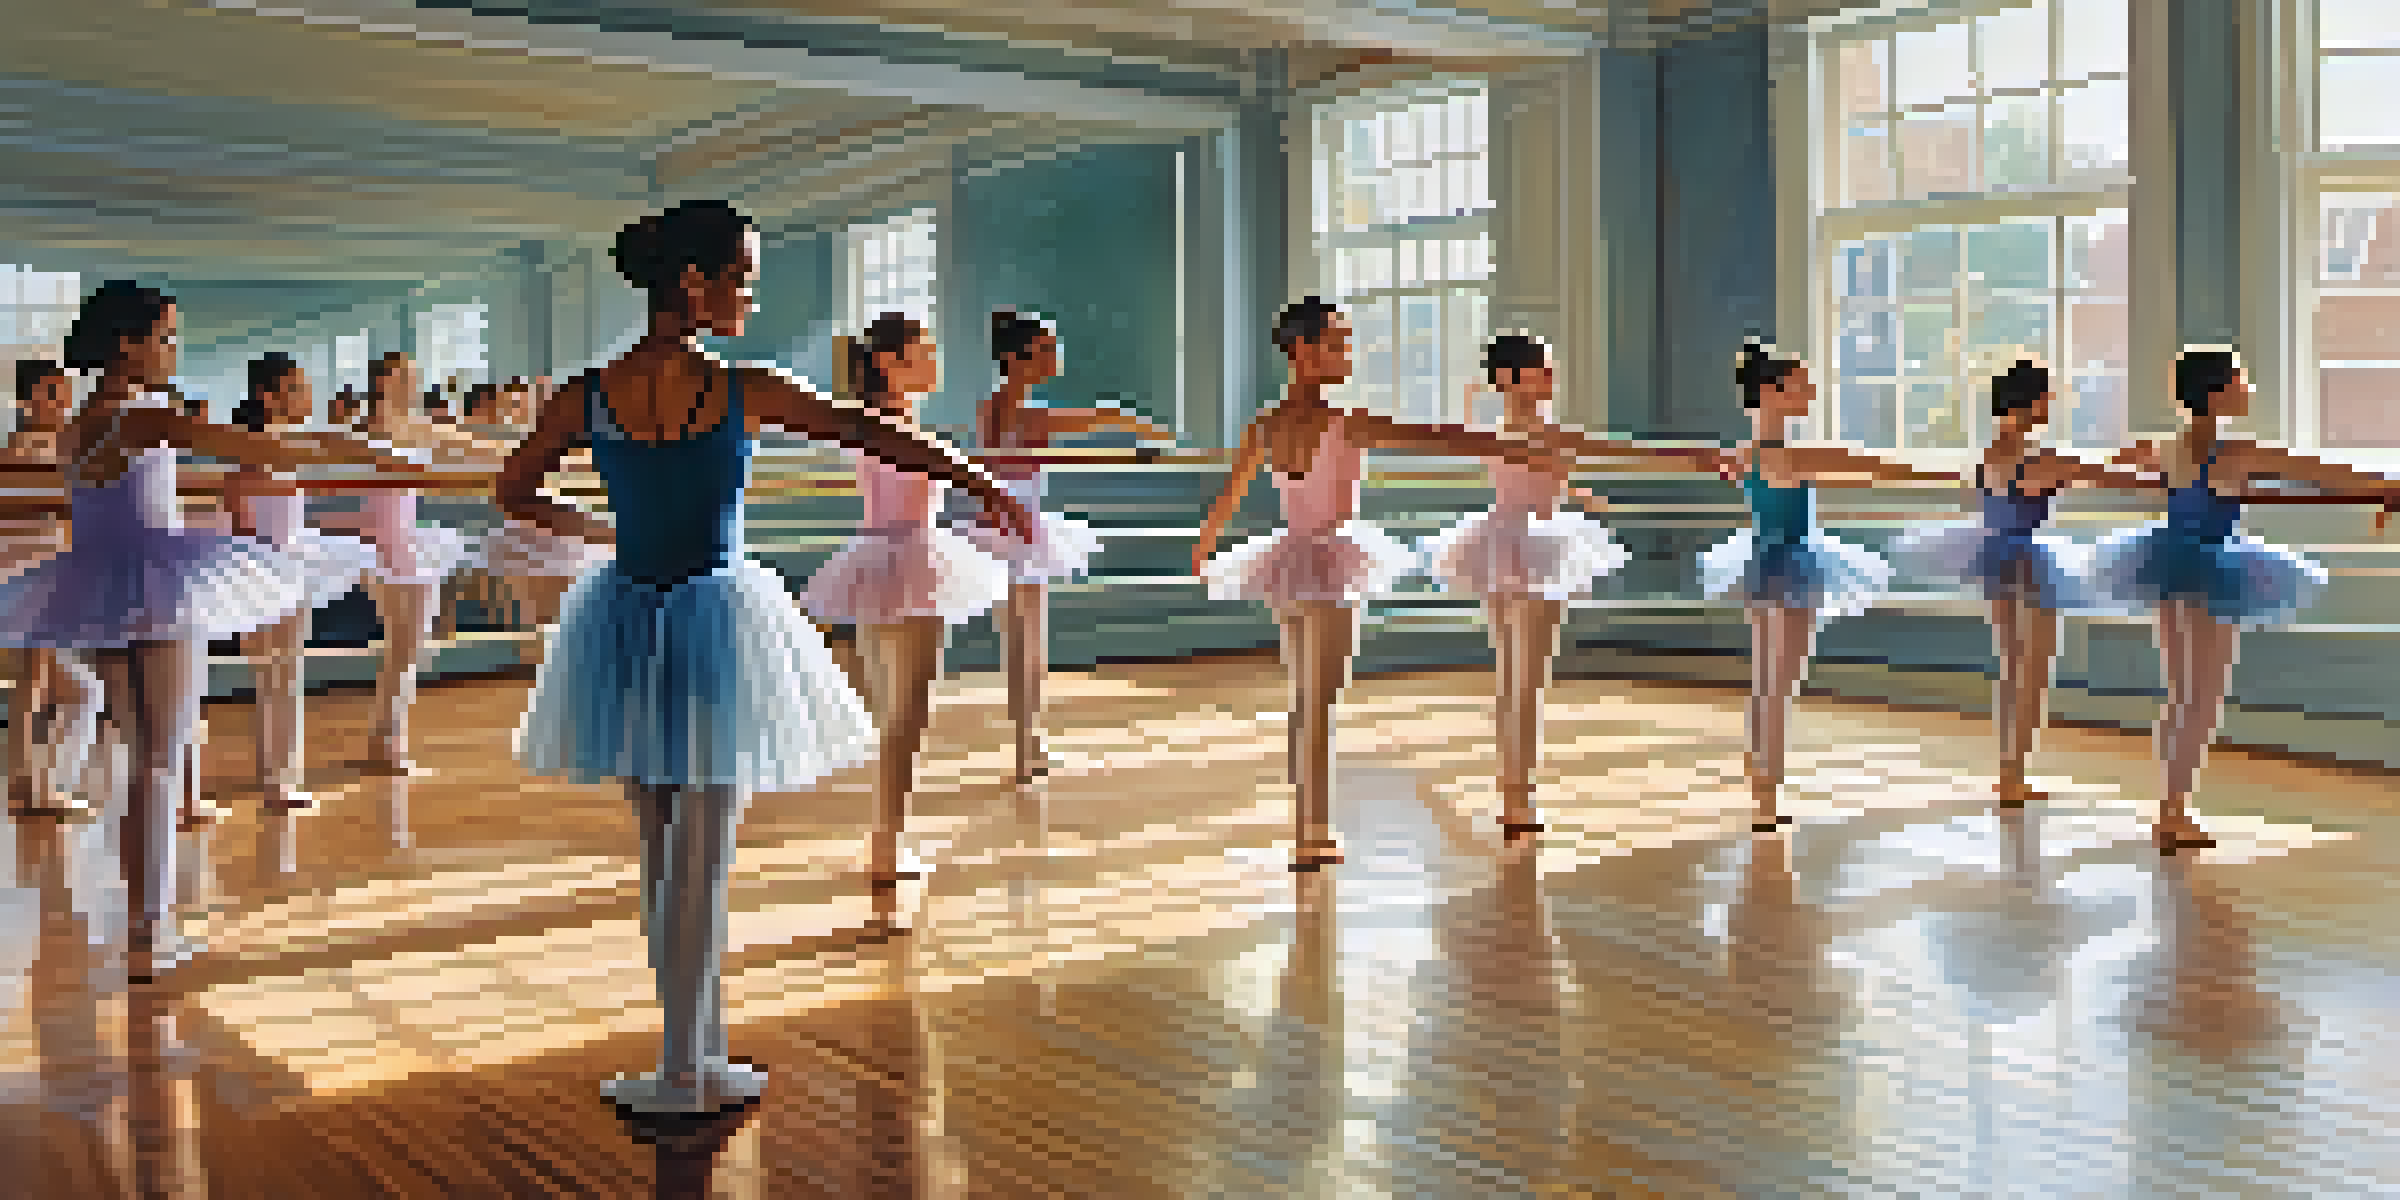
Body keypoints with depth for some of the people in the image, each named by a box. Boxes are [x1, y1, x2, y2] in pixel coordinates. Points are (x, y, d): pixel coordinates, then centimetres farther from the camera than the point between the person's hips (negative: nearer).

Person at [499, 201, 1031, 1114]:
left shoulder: (588, 395, -4)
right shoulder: (747, 394, -13)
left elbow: (514, 495, 6)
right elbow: (876, 435, -8)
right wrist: (983, 486, 0)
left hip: (625, 619, 4)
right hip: (716, 616, -3)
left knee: (662, 849, 14)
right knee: (701, 855, 5)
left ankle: (703, 1056, 22)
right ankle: (685, 1066, 12)